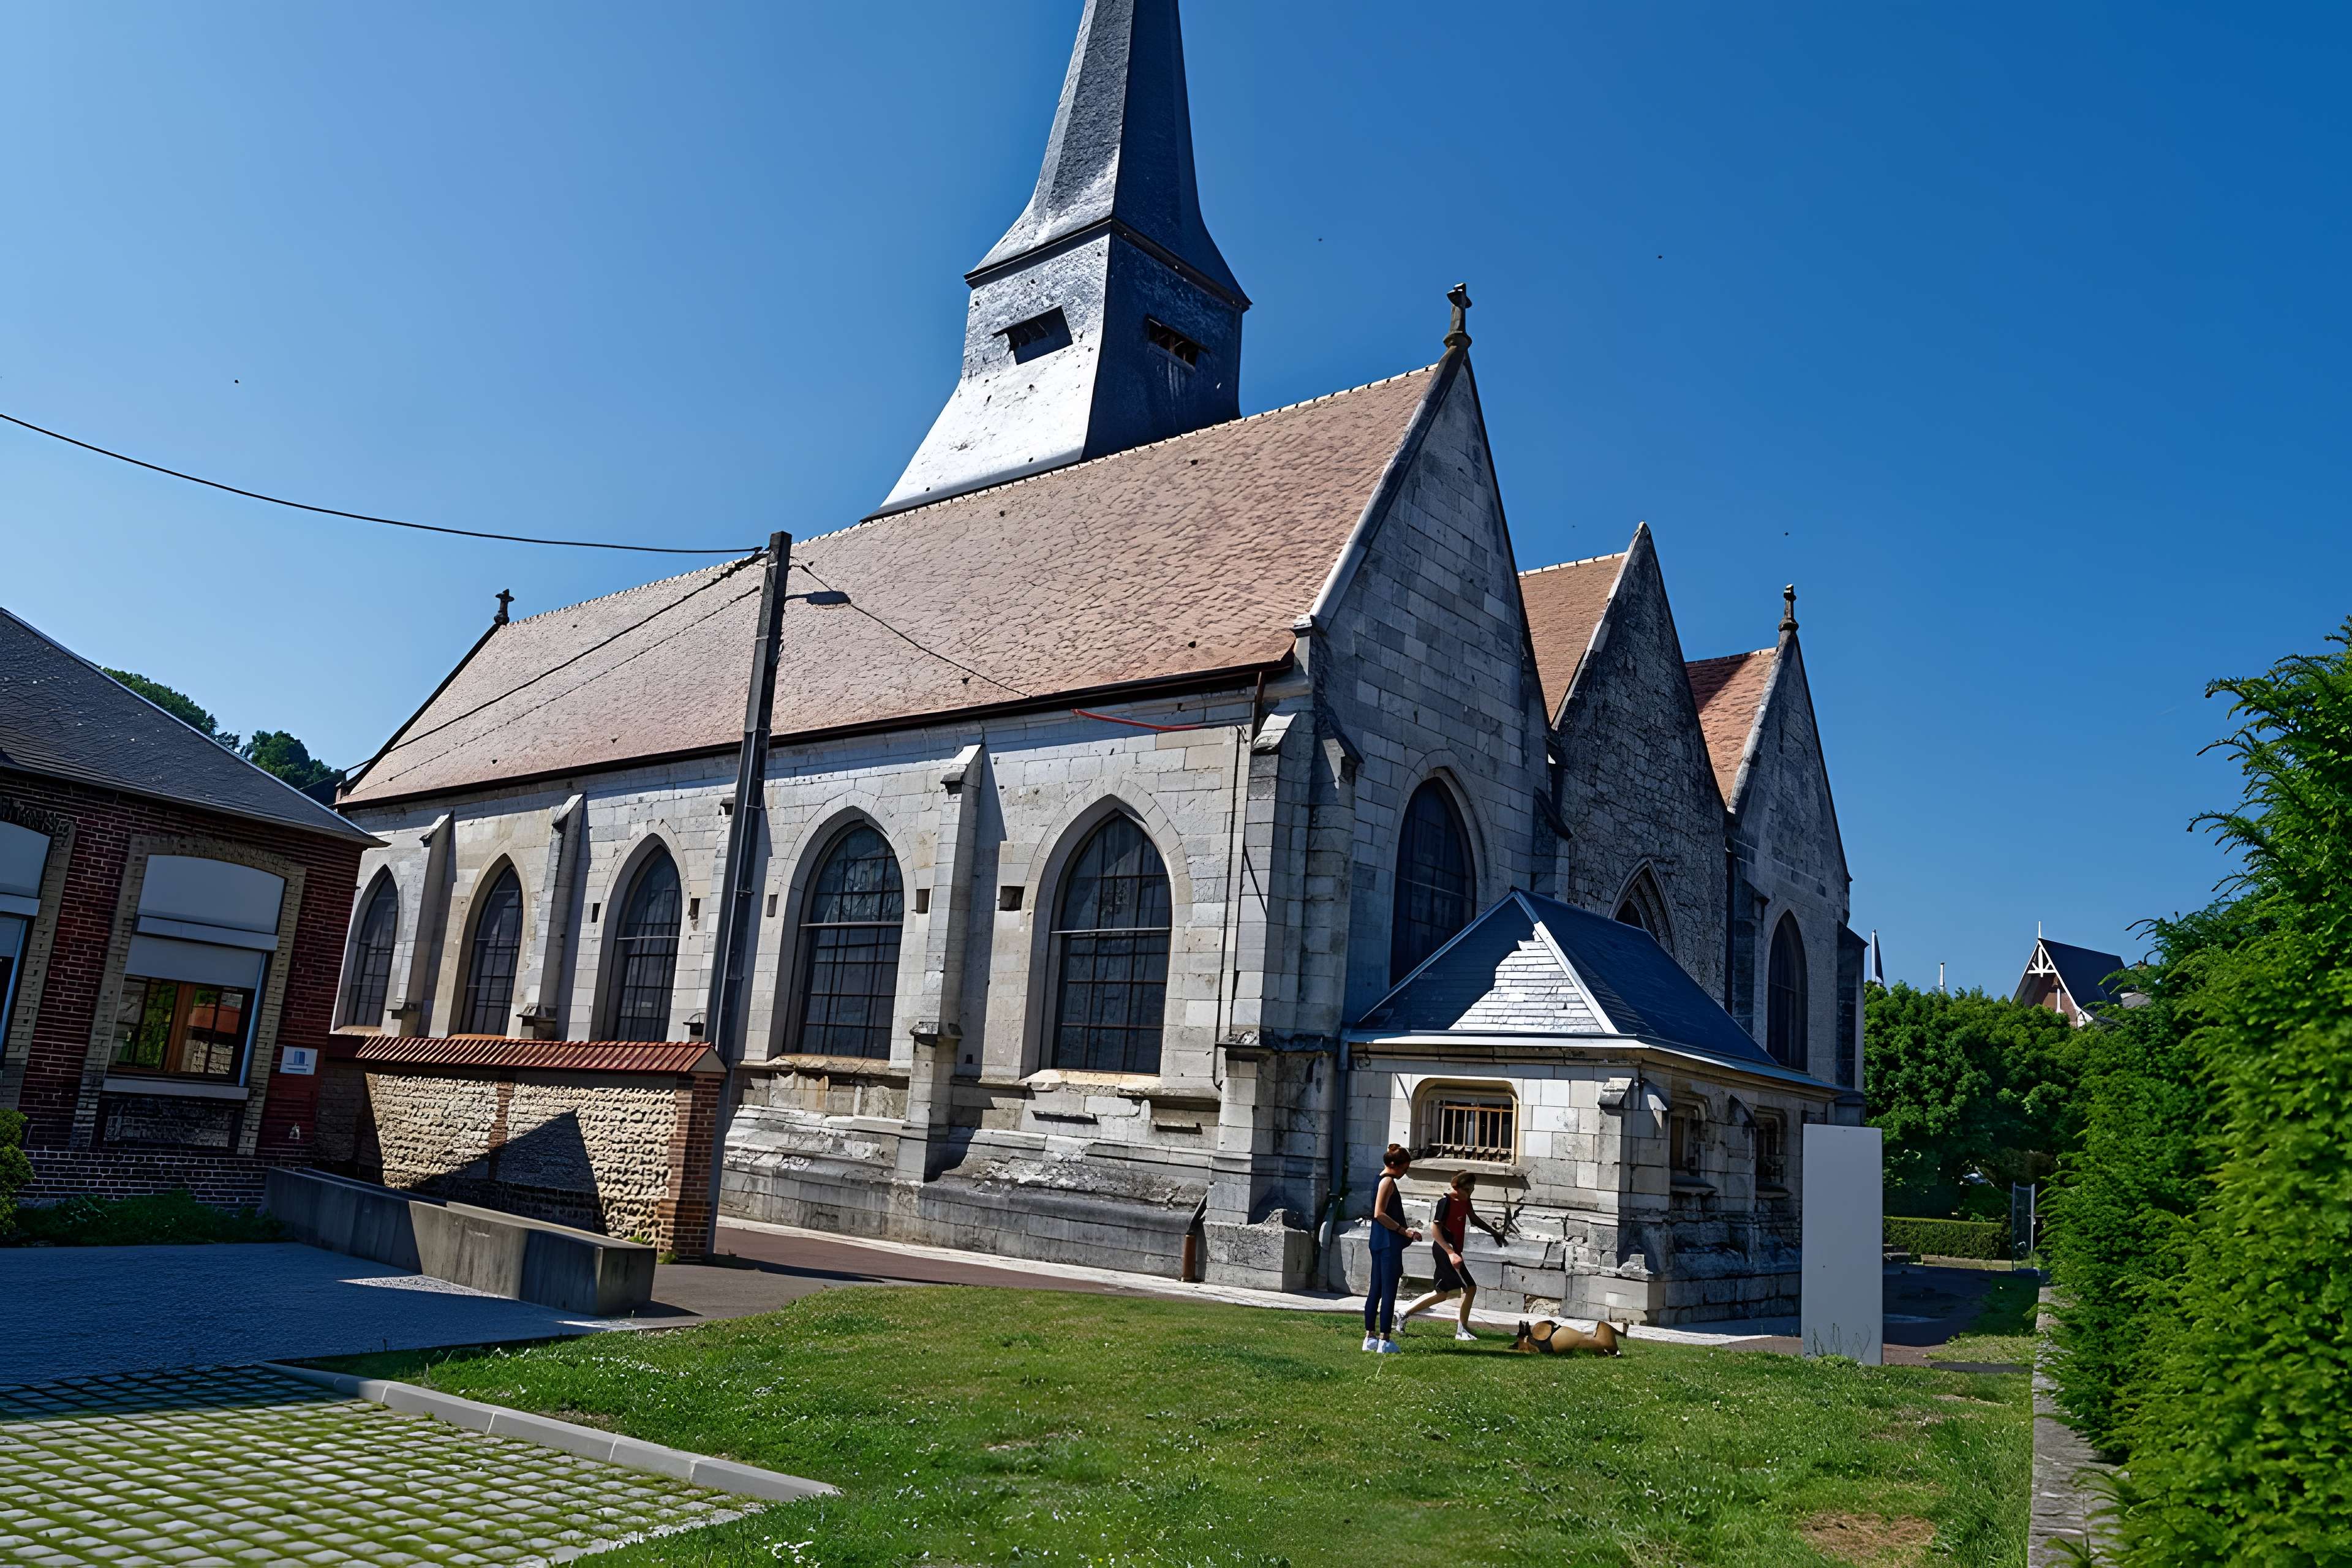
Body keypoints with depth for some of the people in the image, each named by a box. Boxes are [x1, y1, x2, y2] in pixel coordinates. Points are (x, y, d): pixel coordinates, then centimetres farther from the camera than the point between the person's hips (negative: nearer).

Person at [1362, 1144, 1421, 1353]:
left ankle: (1370, 1337, 14)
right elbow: (1379, 1214, -21)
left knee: (1376, 1289, 11)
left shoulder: (1381, 1179, 16)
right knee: (1389, 1291, -6)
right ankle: (1385, 1340, -6)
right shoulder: (1388, 1181, -13)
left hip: (1379, 1243, 10)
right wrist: (1404, 1231, -18)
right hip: (1389, 1244, -10)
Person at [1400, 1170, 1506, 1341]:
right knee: (1470, 1287, -11)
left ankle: (1404, 1315, 21)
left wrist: (1494, 1232, 26)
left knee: (1442, 1293, 15)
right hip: (1445, 1251, -10)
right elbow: (1435, 1229, -22)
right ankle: (1462, 1330, 0)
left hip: (1452, 1251, 10)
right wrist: (1451, 1253, -28)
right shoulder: (1446, 1202, -18)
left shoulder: (1466, 1200, 8)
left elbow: (1474, 1218, 29)